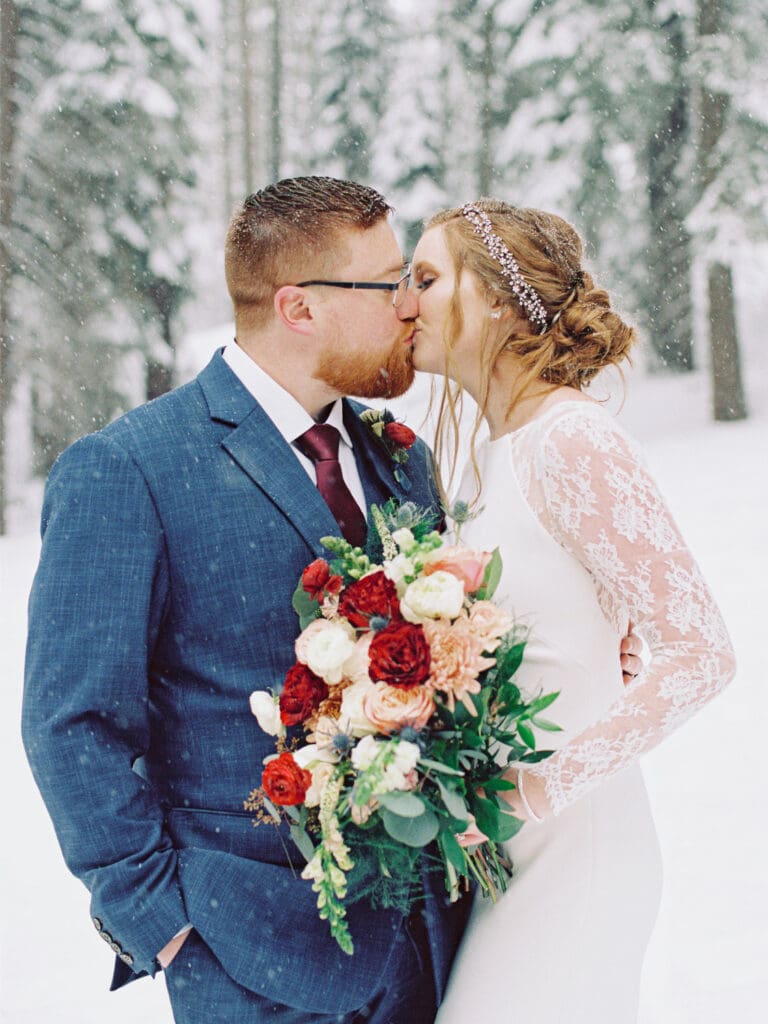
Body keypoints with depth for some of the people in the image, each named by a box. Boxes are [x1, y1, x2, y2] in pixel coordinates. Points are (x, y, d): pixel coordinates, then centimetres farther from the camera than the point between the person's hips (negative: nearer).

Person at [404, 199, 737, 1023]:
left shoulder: (573, 439, -16)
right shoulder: (488, 460, 9)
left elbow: (701, 654, -20)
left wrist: (541, 785, -20)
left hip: (570, 845, -8)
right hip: (495, 848, 8)